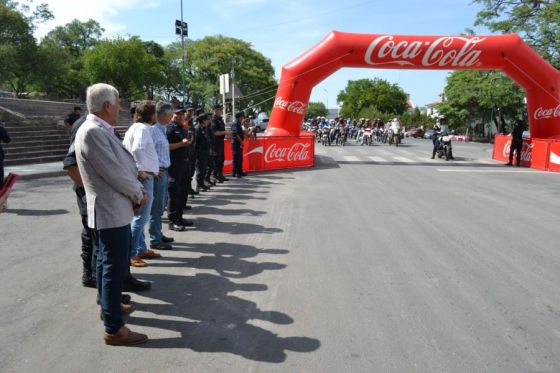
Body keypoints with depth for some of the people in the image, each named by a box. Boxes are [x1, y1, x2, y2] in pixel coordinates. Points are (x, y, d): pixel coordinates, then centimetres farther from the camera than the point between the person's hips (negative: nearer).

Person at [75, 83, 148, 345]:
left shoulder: (100, 130, 9)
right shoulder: (92, 132, -22)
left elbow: (122, 165, 12)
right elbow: (114, 173, -24)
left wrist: (136, 190, 0)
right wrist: (139, 194, -9)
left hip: (112, 207, 11)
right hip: (111, 210, -11)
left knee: (107, 262, 23)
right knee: (115, 267, -4)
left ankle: (108, 305, 40)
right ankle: (113, 329, 6)